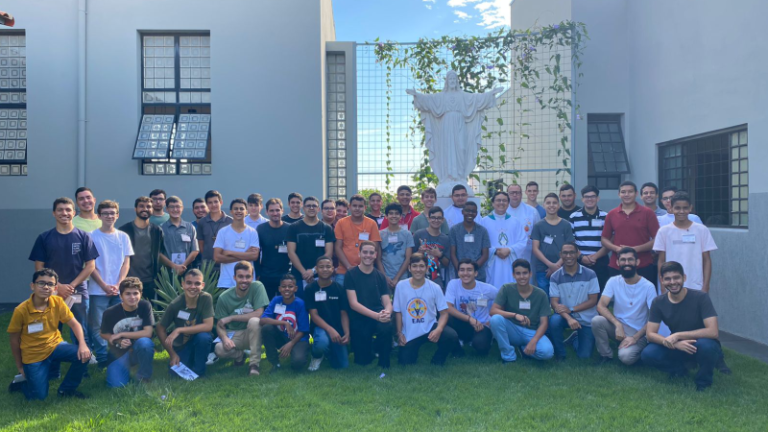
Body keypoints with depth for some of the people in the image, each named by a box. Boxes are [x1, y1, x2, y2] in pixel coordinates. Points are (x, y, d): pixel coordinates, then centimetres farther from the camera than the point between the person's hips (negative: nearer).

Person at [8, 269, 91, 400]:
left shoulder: (58, 302, -12)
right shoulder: (21, 310, -20)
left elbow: (74, 324, -9)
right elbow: (14, 339, -7)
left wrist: (82, 345, -27)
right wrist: (20, 367, 2)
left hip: (55, 345, 3)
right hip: (33, 355, -3)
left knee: (84, 354, -23)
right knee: (39, 396, -6)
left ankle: (66, 389, 1)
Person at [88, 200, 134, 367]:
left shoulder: (123, 237, 7)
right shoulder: (92, 236, -2)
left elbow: (126, 263, 6)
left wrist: (118, 285, -7)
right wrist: (104, 286, -11)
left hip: (119, 290, 2)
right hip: (98, 290, -2)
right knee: (97, 326, 2)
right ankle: (102, 359, 11)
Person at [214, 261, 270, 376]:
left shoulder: (257, 287, -14)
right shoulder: (224, 297, -9)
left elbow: (259, 314, -21)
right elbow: (219, 325, -4)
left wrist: (231, 318, -19)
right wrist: (225, 338, -26)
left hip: (253, 333, -2)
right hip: (233, 335, 2)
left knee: (254, 321, -34)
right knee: (219, 349, -29)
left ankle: (254, 363, -20)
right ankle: (239, 355, 8)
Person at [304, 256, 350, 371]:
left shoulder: (339, 288, -1)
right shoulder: (310, 289, -7)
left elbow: (343, 313, 0)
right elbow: (314, 315, -11)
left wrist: (347, 333, -16)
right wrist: (330, 329, -26)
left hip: (337, 328, 3)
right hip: (320, 326, -3)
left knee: (343, 365, -6)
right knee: (322, 342, -39)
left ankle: (328, 351, 29)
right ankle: (317, 356, 0)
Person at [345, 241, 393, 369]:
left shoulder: (380, 276, 7)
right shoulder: (351, 274, -3)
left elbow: (387, 303, 3)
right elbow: (353, 304, -11)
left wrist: (386, 313, -23)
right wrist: (376, 315, -23)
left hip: (378, 316, 1)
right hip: (359, 318, -1)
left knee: (386, 326, -34)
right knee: (362, 361, -3)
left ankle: (384, 364, -9)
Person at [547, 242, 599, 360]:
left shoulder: (590, 274, -10)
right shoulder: (555, 277, -9)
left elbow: (593, 301, -10)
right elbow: (554, 303, -14)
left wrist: (571, 309, -22)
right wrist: (569, 318, -32)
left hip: (587, 319, 0)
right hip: (565, 316, 0)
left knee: (584, 355, -4)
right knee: (554, 320, -34)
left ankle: (576, 337, 32)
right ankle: (560, 353, -7)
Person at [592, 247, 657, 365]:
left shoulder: (648, 287, -11)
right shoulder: (613, 281, -4)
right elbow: (601, 306, -13)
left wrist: (635, 338, -19)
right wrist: (618, 325, -27)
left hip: (638, 333, -3)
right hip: (618, 326, 3)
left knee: (625, 356, -31)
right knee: (597, 320, -28)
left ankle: (635, 349, 7)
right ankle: (606, 355, -5)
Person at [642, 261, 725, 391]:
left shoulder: (701, 297, -20)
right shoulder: (658, 302, -10)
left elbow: (713, 332, -28)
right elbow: (650, 334, -12)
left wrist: (677, 335, -30)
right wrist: (674, 343, -30)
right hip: (677, 347, 3)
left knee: (706, 345, -38)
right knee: (647, 354, -23)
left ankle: (704, 381, -6)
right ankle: (679, 370, 9)